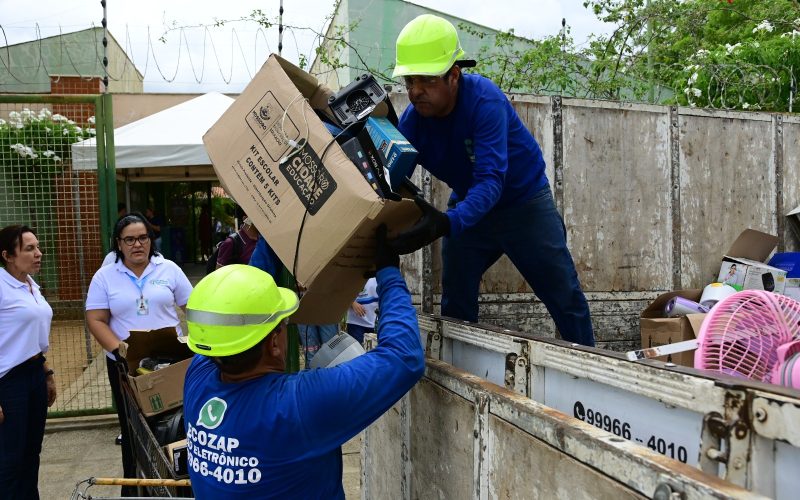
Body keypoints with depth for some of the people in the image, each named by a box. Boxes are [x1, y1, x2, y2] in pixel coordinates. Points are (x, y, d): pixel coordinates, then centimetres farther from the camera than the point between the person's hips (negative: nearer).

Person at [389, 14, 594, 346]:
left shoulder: (485, 100, -30)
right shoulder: (412, 121, -16)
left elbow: (491, 180, -40)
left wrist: (447, 224, -57)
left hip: (524, 202, -4)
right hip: (468, 207, 4)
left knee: (565, 298, 2)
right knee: (454, 305, 6)